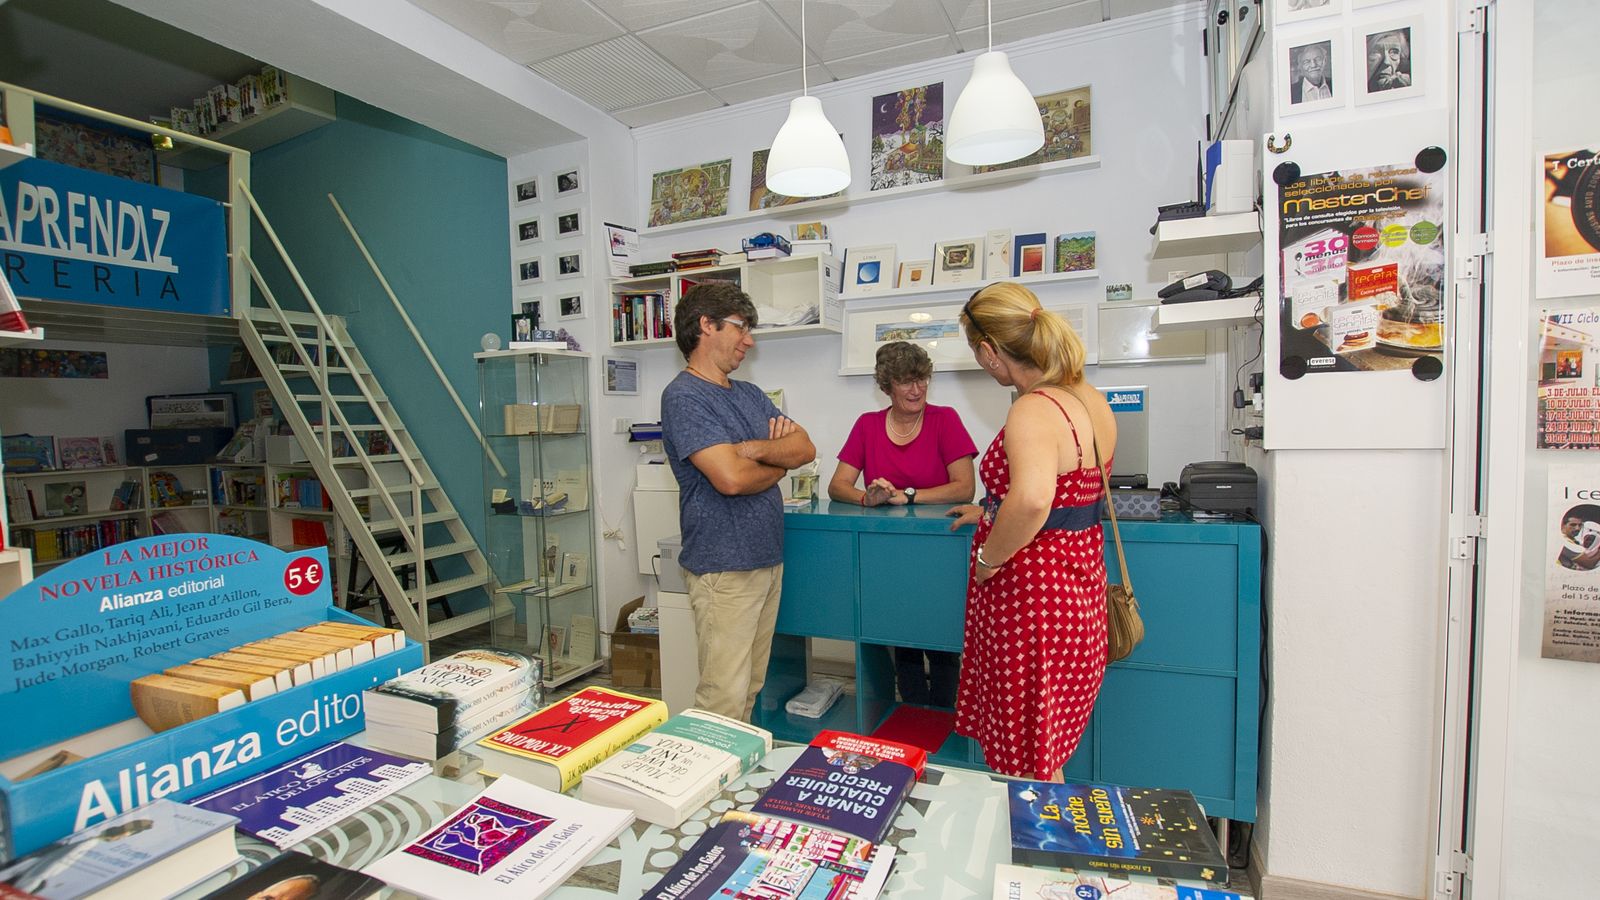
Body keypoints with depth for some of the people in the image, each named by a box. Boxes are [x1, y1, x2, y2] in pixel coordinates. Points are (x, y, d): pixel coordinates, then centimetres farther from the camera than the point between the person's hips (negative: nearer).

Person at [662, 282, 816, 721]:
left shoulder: (750, 395, 14)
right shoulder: (683, 397, -12)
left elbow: (805, 448, 5)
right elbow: (731, 478, -23)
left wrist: (756, 449, -14)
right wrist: (778, 464, -2)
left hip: (768, 559, 8)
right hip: (724, 566, -8)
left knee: (751, 690, 16)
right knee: (724, 700, -3)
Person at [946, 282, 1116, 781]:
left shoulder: (1032, 410, -22)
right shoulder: (1093, 401, 7)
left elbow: (1031, 500, -42)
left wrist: (988, 557, -24)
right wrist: (989, 513, 28)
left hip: (1031, 594, -9)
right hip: (1078, 584, 9)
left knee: (1028, 768, 9)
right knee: (1047, 752, 24)